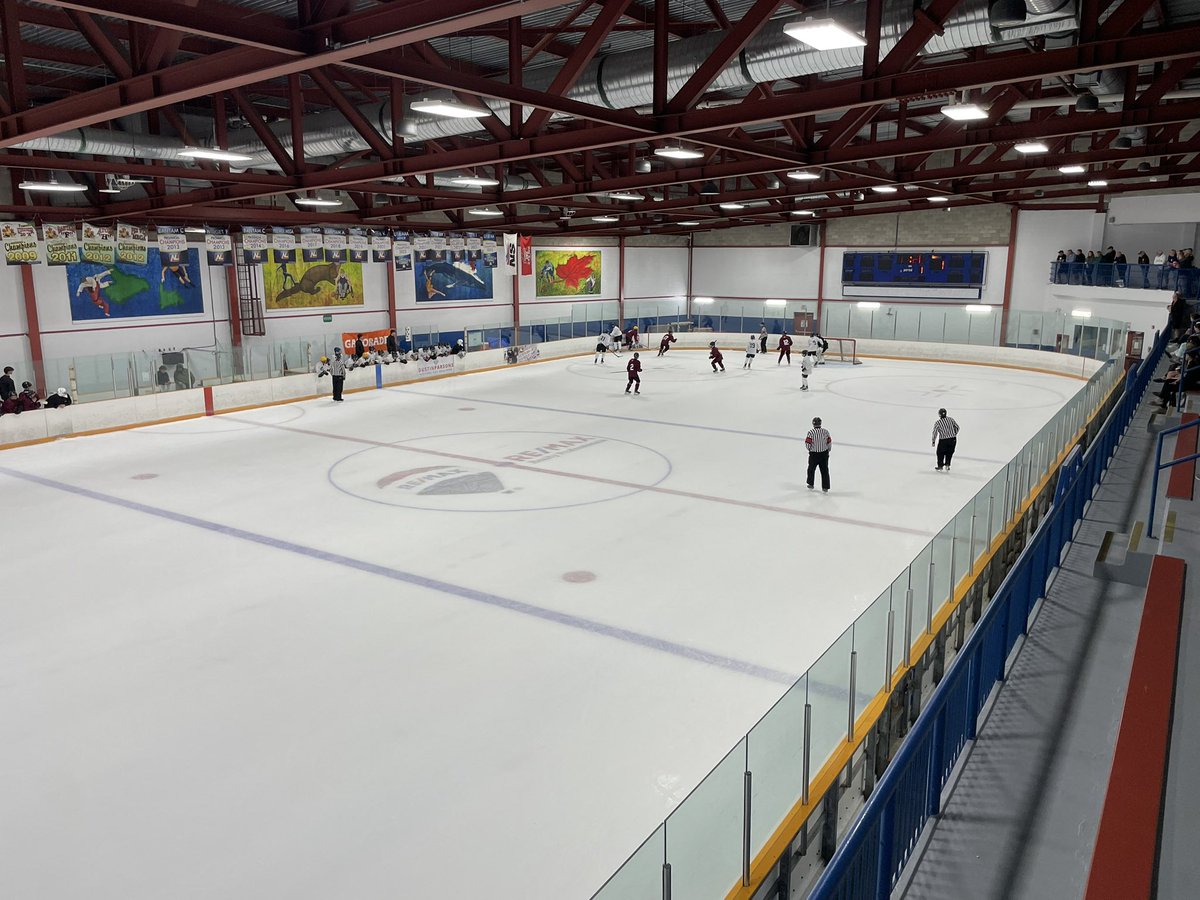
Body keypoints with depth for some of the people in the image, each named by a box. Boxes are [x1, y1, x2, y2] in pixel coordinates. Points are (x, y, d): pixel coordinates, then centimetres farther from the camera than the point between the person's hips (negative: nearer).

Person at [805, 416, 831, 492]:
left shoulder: (811, 432, -16)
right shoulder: (825, 431, -5)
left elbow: (807, 443, -15)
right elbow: (829, 443, 1)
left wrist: (809, 448, 7)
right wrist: (827, 450, 18)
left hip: (814, 454, -2)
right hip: (824, 454, 2)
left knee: (811, 469, 18)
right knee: (825, 471, 9)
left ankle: (810, 485, 30)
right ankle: (825, 488, 10)